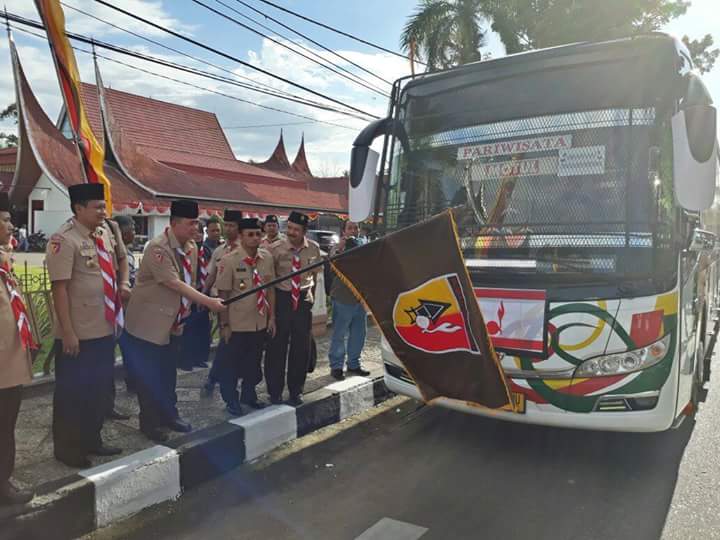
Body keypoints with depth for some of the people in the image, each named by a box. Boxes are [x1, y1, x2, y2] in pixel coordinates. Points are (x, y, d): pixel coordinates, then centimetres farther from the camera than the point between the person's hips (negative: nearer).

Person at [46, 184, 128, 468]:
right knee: (72, 393, 8)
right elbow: (59, 288, -20)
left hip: (105, 329, 8)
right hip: (78, 334, -8)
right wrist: (68, 332, -21)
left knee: (100, 388, 19)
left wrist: (124, 282, 8)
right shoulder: (65, 240, -17)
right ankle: (67, 449, 26)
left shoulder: (105, 232, 6)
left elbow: (121, 258, 26)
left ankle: (91, 440, 37)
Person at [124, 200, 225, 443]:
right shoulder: (158, 247, -23)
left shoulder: (191, 247, 2)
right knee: (149, 375, 4)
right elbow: (174, 284, -28)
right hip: (149, 322, -7)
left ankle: (168, 415, 33)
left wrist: (184, 312, 10)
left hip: (172, 322, 8)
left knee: (168, 372, 18)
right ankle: (149, 422, 19)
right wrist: (208, 302, -31)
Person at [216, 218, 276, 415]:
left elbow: (270, 288, 6)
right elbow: (223, 295, -12)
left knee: (254, 361, 19)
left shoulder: (267, 258, -1)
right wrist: (224, 324, -11)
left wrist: (272, 317, 6)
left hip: (260, 322, 5)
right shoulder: (229, 261, -15)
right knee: (232, 362, 11)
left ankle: (249, 395, 40)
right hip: (237, 324, -5)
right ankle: (232, 401, 30)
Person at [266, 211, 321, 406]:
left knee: (301, 348, 10)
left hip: (304, 300, 3)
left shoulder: (314, 248, -2)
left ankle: (296, 391, 28)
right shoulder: (276, 248, -12)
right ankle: (275, 391, 22)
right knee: (277, 346, 4)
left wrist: (311, 298, 12)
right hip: (281, 298, -3)